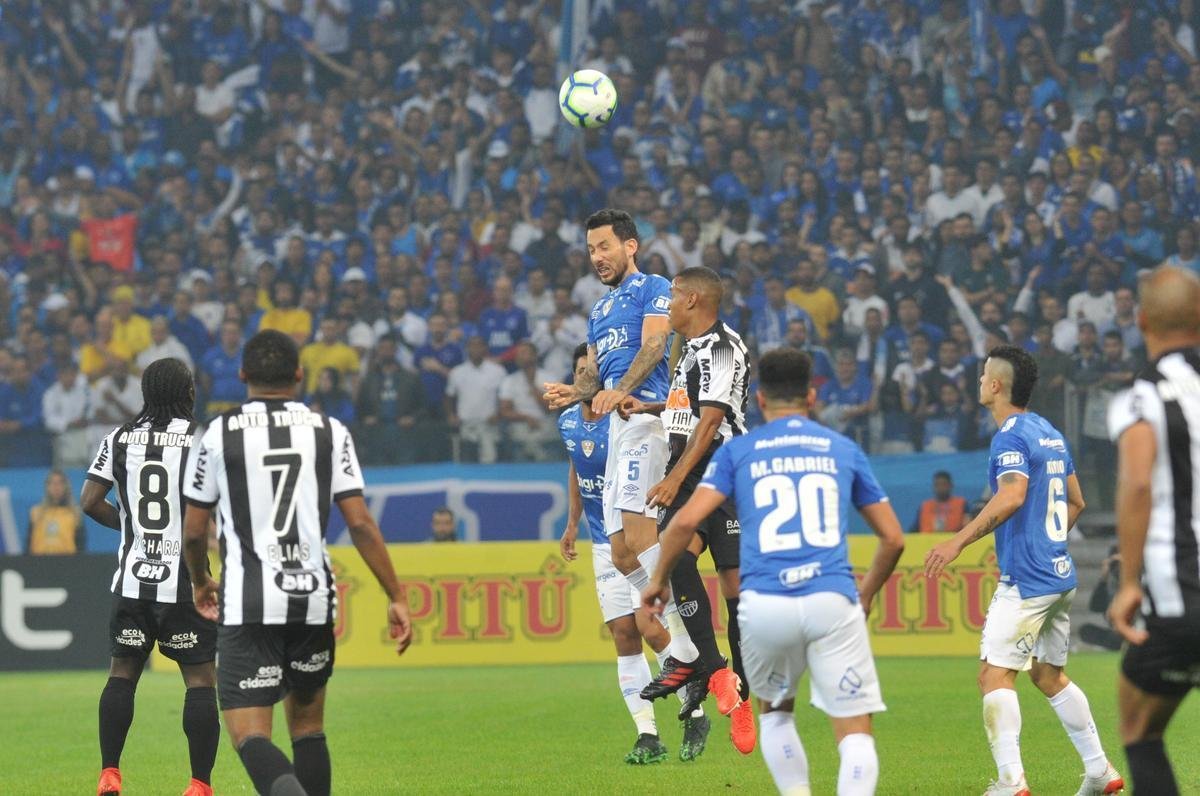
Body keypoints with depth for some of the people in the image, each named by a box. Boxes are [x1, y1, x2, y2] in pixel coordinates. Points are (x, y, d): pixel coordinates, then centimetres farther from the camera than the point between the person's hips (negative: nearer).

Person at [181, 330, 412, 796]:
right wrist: (397, 598, 4)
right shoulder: (329, 431, 4)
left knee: (248, 731, -6)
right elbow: (360, 524, -2)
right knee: (307, 725, 18)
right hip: (313, 599, 3)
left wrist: (201, 583, 27)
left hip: (247, 604, -3)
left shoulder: (219, 434, 1)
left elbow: (193, 531, 7)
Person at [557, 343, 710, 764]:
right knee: (624, 637, 1)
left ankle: (695, 715, 1)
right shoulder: (568, 421, 4)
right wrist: (572, 523, 22)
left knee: (650, 627, -16)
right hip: (604, 544, 6)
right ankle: (648, 736, 3)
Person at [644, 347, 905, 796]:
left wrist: (659, 580, 15)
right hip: (833, 600, 0)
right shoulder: (843, 450, 16)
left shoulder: (737, 451, 12)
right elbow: (893, 538, 19)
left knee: (774, 711, 26)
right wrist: (866, 595, 35)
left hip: (764, 606, 0)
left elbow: (686, 521, 0)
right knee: (855, 730, 0)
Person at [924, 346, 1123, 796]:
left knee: (995, 674, -11)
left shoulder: (1012, 437, -13)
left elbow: (1012, 496, -29)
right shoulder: (1050, 435, 16)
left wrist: (958, 542, -30)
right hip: (1059, 574, 9)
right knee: (1049, 675, 19)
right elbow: (1076, 502, 24)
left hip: (1025, 581, -9)